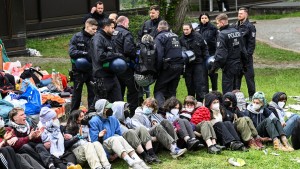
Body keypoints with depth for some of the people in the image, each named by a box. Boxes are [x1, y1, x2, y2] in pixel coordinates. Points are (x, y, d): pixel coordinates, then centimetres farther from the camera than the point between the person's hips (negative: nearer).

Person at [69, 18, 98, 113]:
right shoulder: (77, 37, -5)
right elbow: (72, 52, -15)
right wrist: (85, 53, -23)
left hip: (91, 70, 2)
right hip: (79, 70, -2)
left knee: (93, 92, 5)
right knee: (77, 93, 9)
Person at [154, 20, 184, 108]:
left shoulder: (159, 37, -5)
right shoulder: (175, 36, 16)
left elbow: (159, 55, -14)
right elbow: (181, 50, 15)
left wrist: (158, 69, -8)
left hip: (169, 66, -6)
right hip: (180, 65, 6)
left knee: (158, 89, -1)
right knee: (172, 90, 15)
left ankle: (160, 108, -19)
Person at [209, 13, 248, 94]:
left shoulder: (222, 34, -15)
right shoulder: (236, 32, 9)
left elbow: (220, 54, -21)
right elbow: (243, 49, 14)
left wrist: (214, 67, -18)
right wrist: (244, 63, 22)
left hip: (228, 66, -8)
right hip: (237, 65, 8)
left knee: (227, 90, -3)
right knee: (233, 88, 18)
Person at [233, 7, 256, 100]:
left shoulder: (250, 27, -6)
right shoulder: (235, 26, 11)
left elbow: (252, 43, -10)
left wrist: (248, 54, -16)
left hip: (246, 56, -6)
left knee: (249, 76, 0)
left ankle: (252, 95, 6)